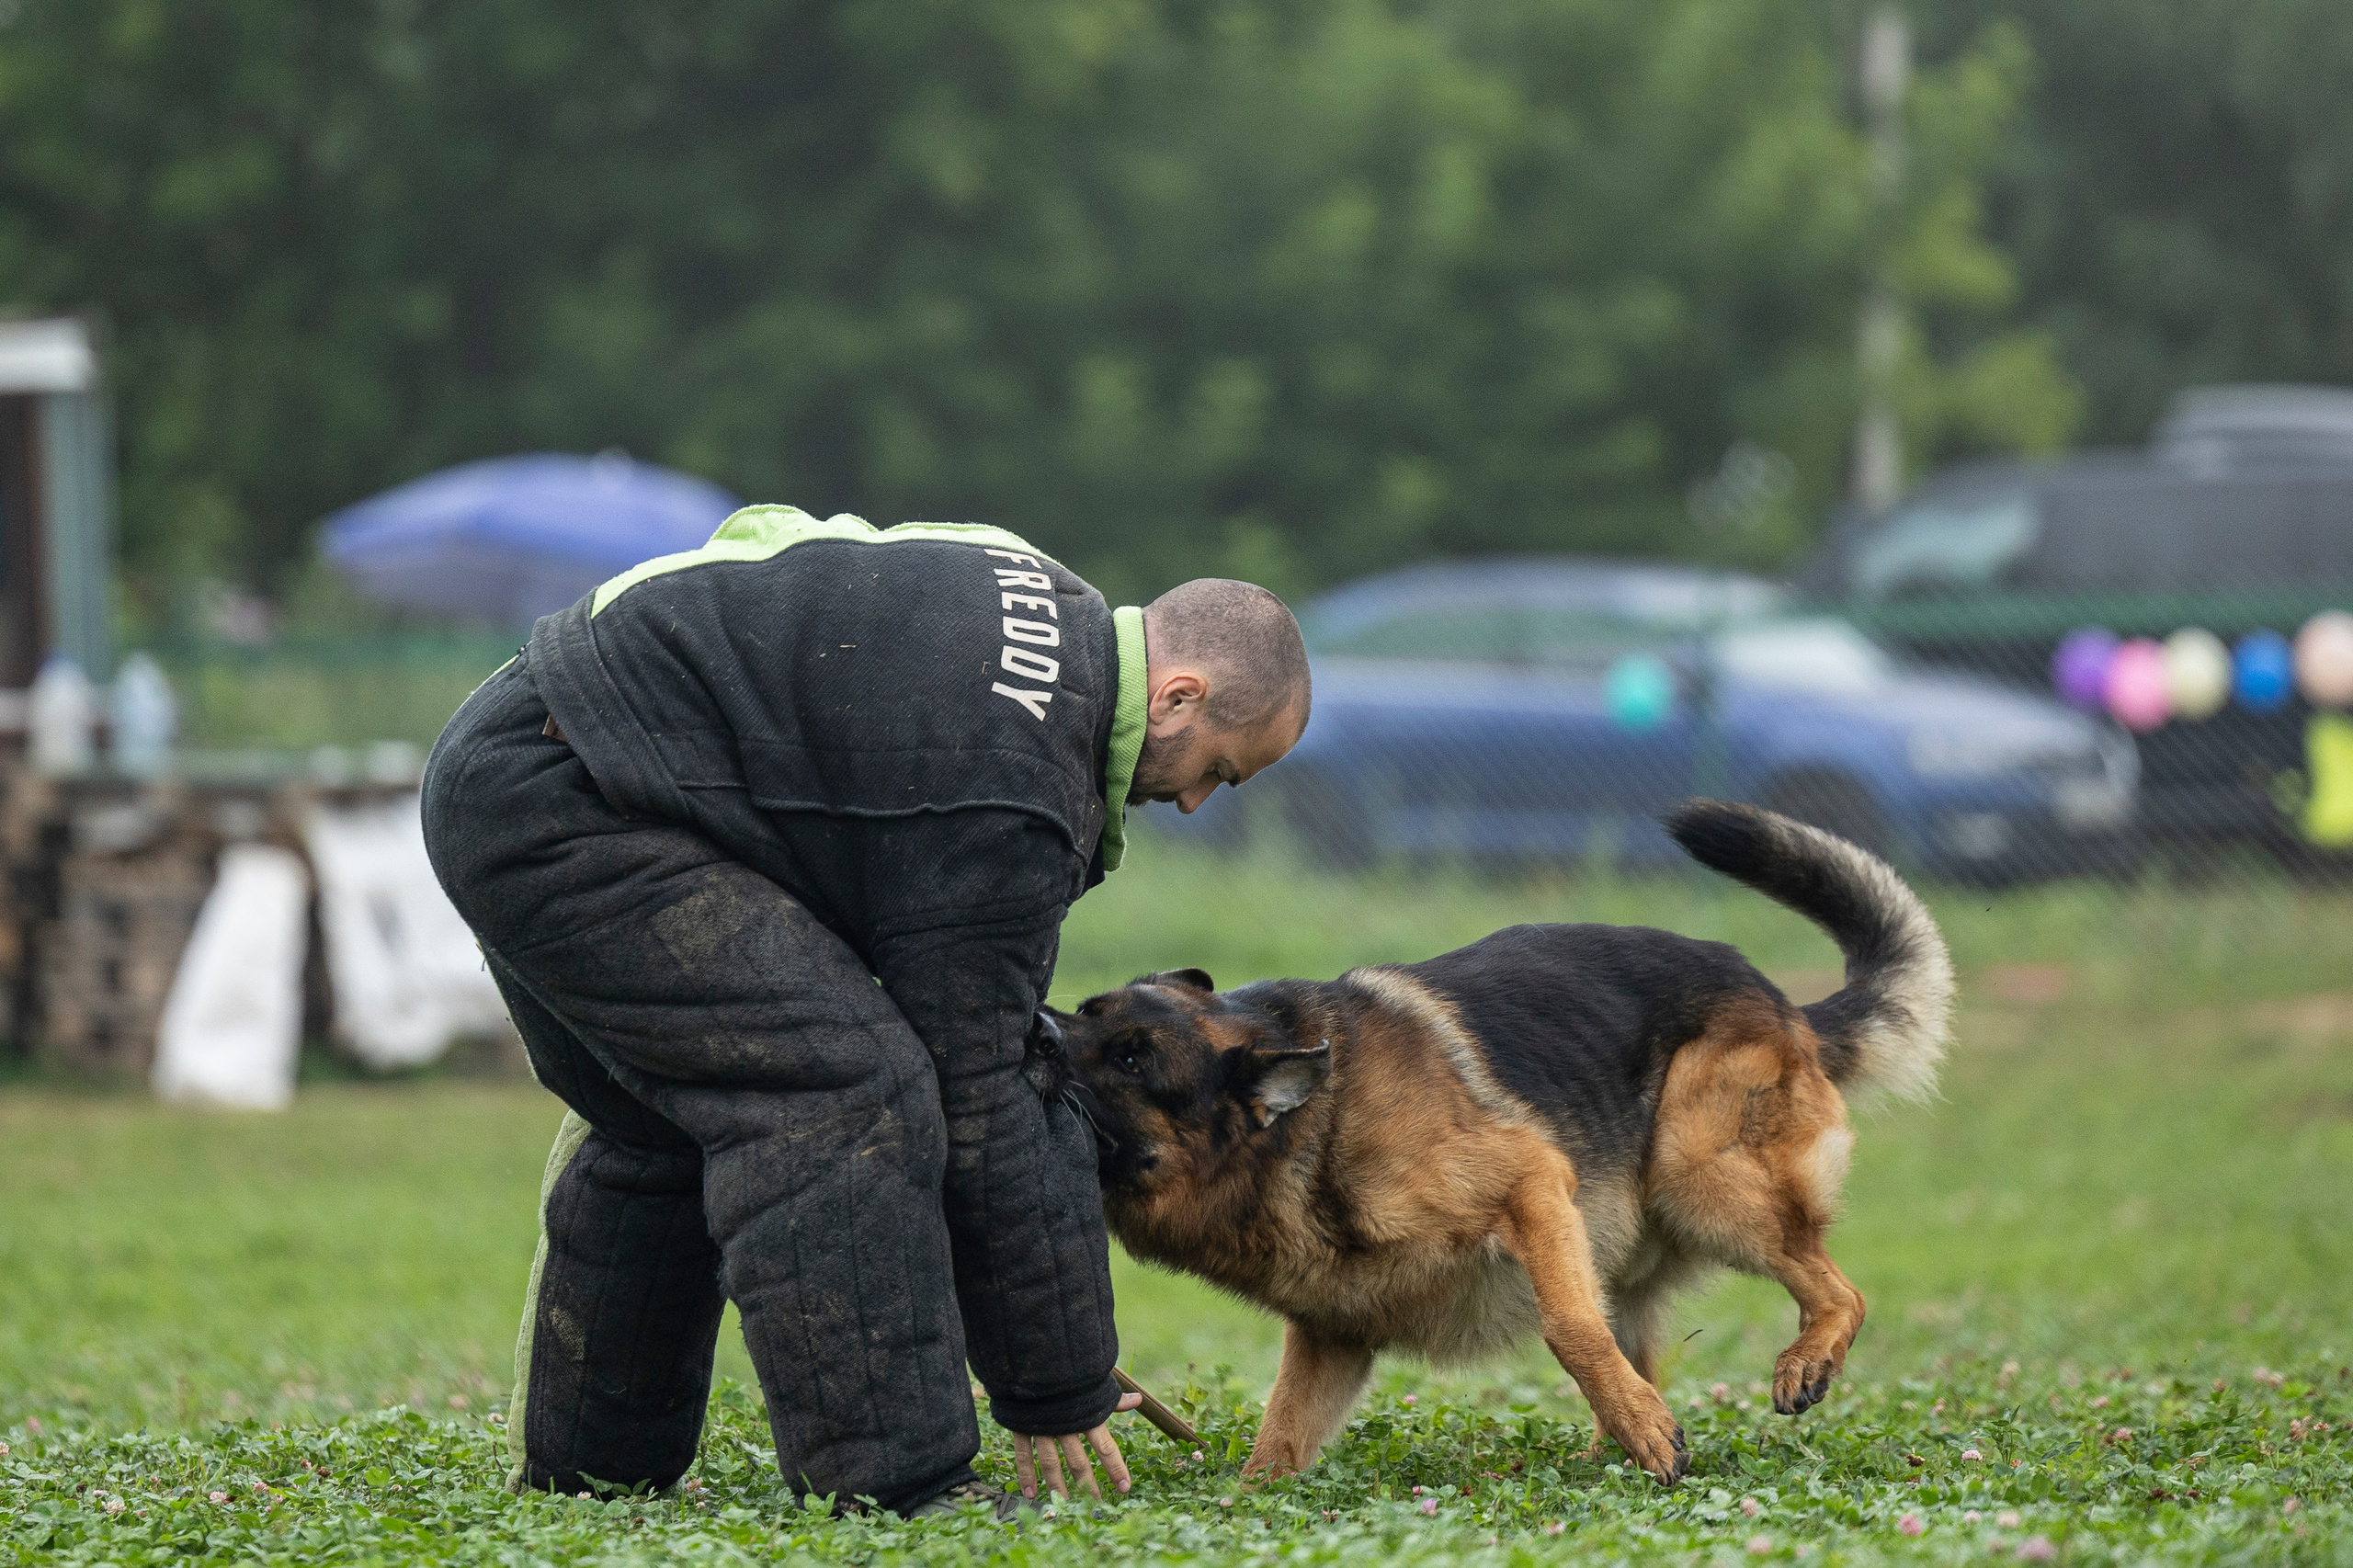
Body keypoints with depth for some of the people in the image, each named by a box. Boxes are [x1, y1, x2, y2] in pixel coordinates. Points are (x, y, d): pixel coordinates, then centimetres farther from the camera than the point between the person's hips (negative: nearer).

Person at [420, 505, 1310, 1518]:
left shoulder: (1045, 606, 10)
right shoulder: (1009, 791, -19)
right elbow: (973, 1102, -16)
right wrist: (1056, 1390, -9)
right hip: (557, 809, -11)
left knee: (665, 1125, 22)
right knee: (842, 1093, -18)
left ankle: (582, 1468, 33)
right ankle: (886, 1486, -18)